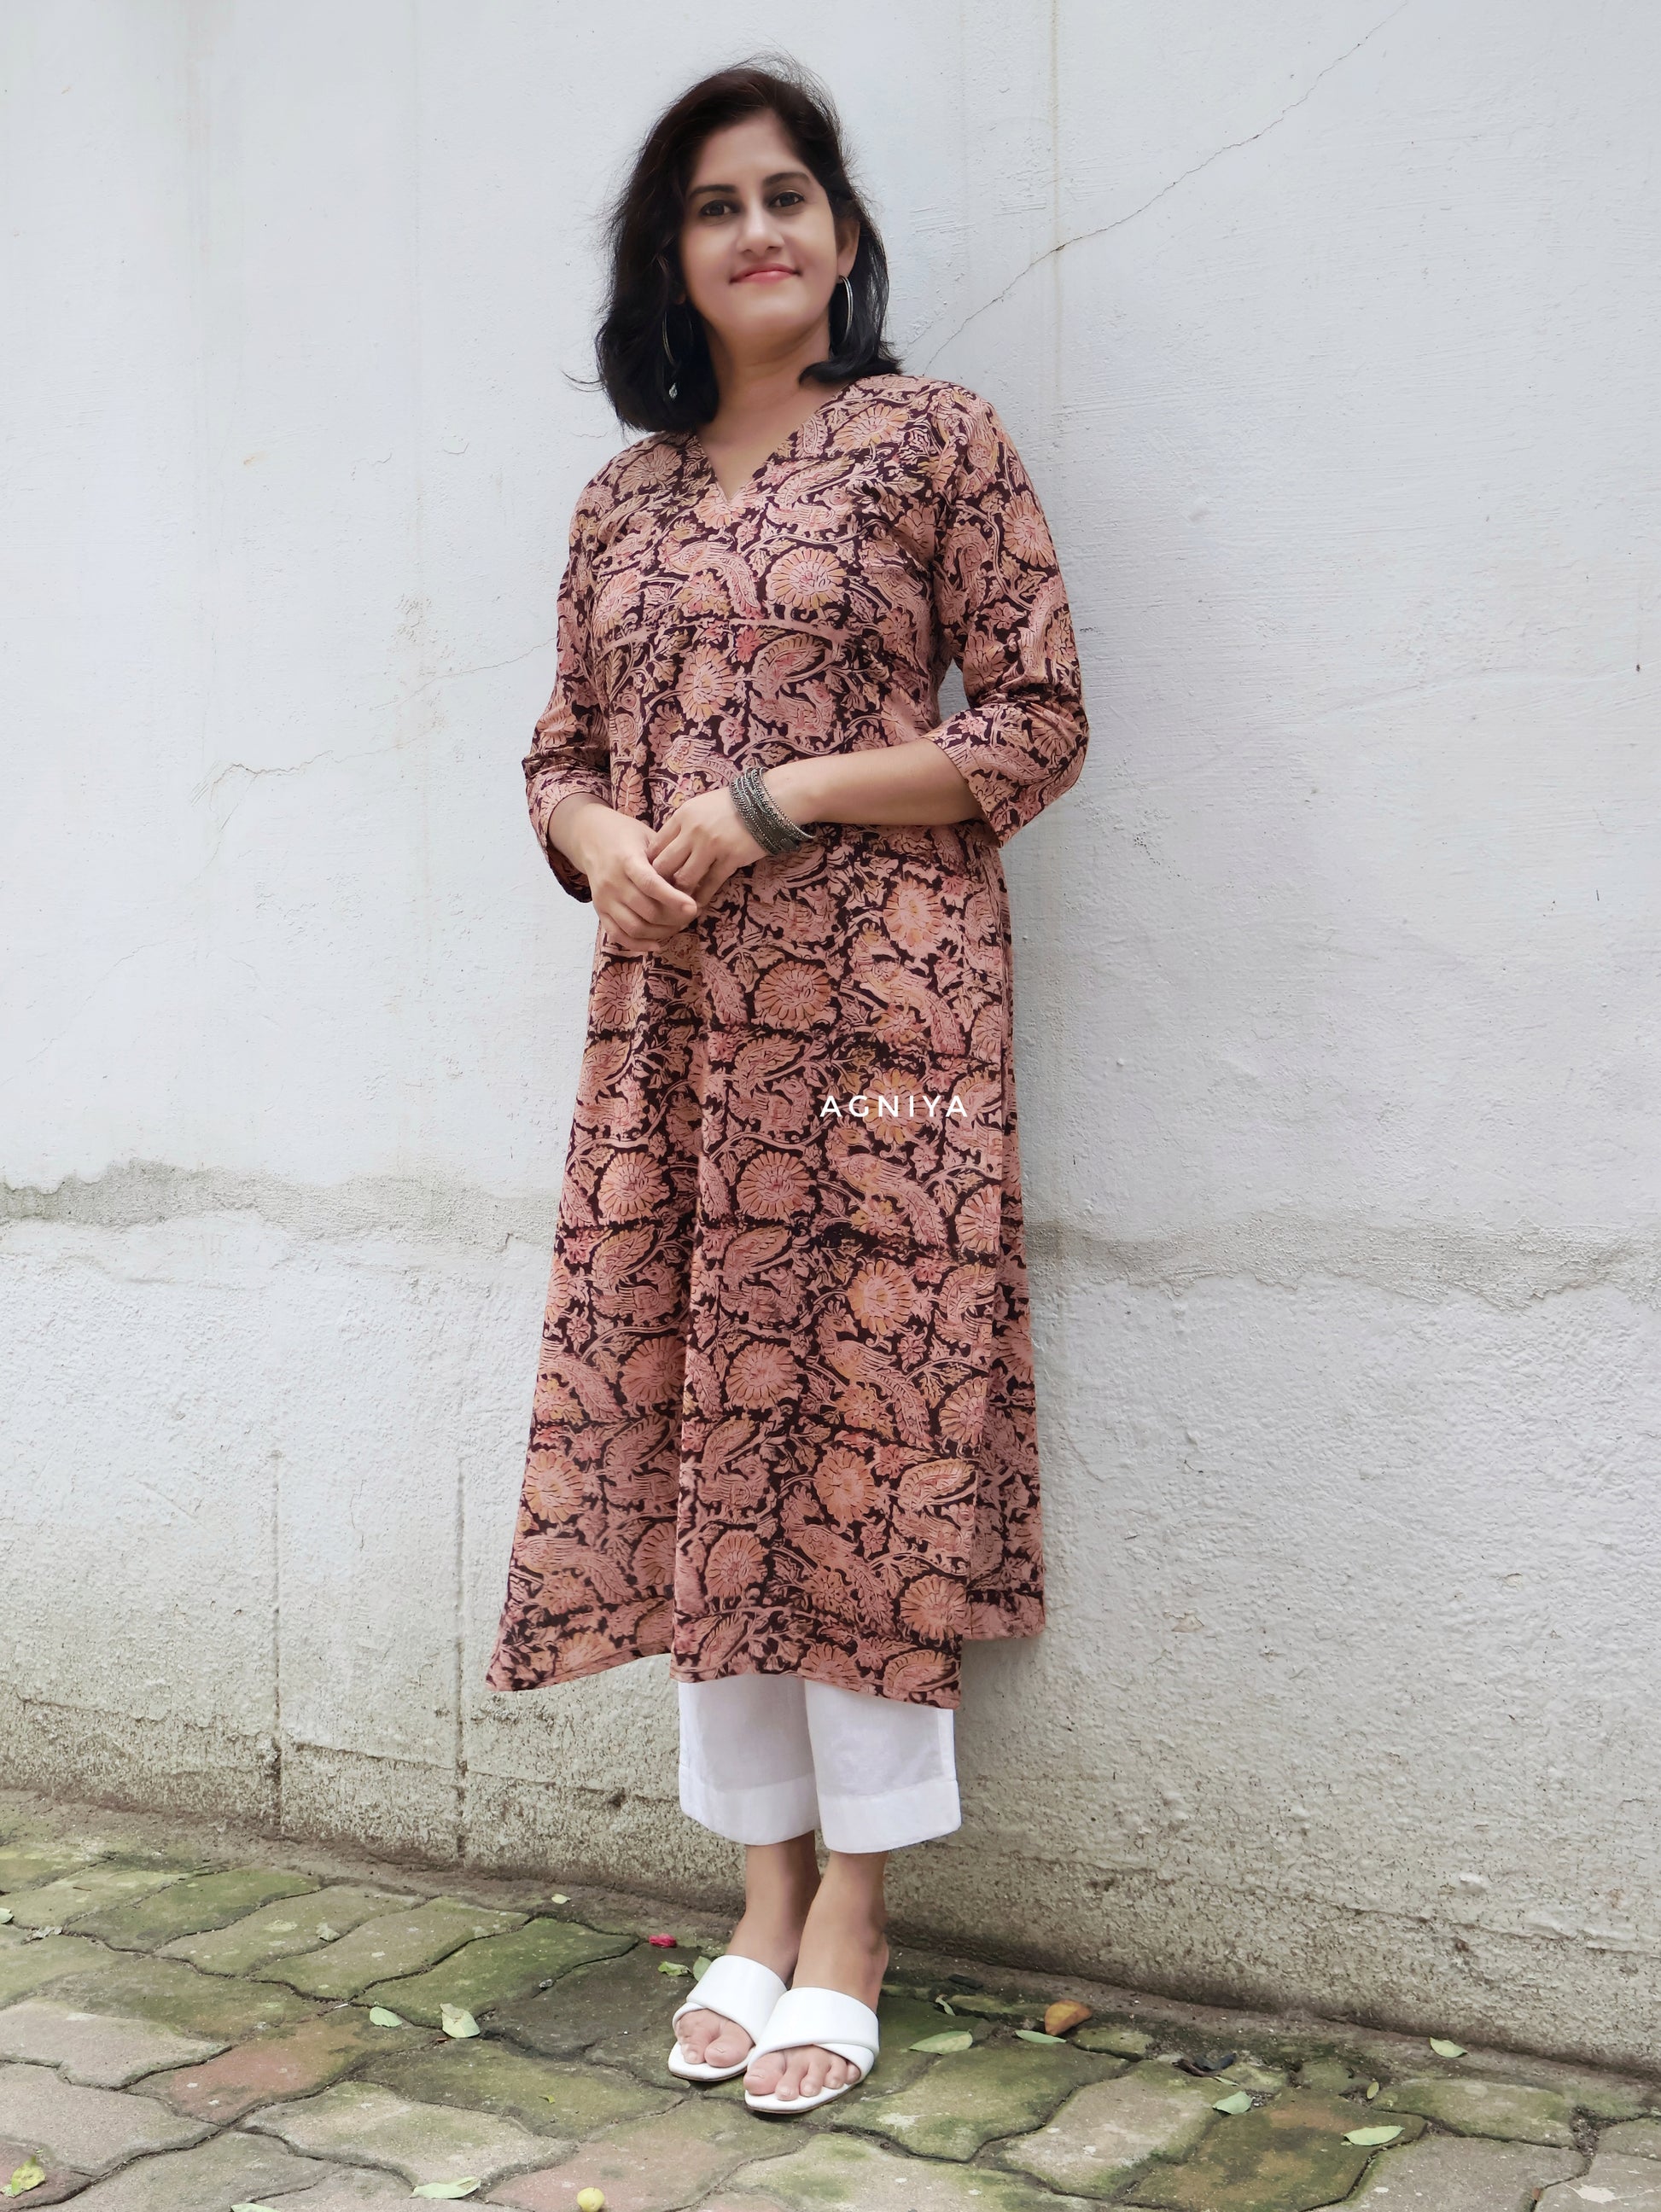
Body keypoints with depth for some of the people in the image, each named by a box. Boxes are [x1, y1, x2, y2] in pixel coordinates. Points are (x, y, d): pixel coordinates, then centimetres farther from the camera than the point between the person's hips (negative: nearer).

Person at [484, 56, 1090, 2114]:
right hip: (673, 1028, 5)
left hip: (874, 1018, -5)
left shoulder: (935, 438, 2)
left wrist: (778, 802, -12)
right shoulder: (623, 499, 17)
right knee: (692, 1443, 5)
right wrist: (601, 841, -4)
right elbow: (563, 755, 20)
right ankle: (763, 1894, 18)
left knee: (867, 1439, -3)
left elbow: (1040, 722, -3)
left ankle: (851, 1918, 9)